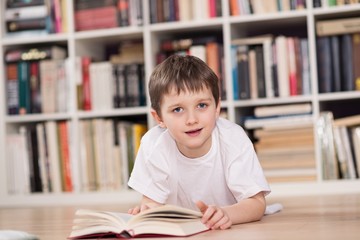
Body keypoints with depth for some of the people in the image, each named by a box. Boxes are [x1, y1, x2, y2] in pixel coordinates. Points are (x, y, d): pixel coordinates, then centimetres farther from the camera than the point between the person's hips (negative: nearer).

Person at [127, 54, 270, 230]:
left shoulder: (234, 139, -23)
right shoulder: (153, 143, -19)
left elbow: (256, 203, -24)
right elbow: (153, 201, -11)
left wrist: (225, 214, -45)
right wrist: (147, 212, -35)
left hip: (234, 230, 0)